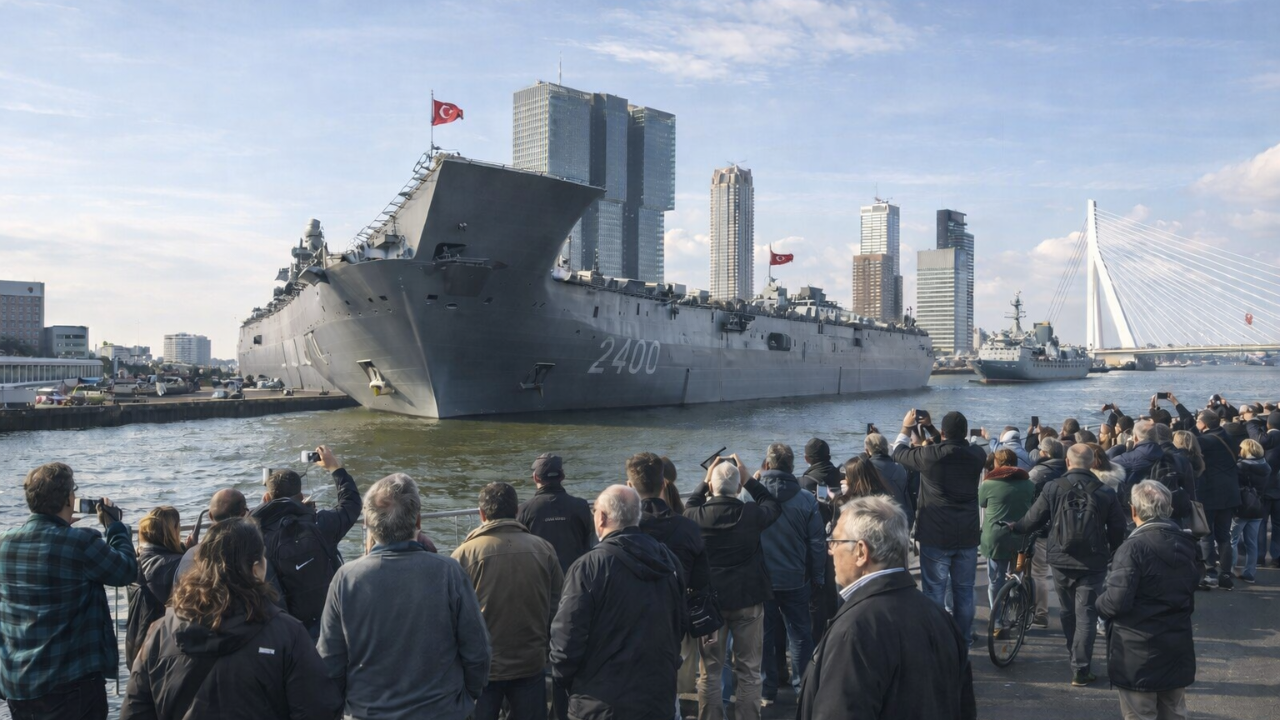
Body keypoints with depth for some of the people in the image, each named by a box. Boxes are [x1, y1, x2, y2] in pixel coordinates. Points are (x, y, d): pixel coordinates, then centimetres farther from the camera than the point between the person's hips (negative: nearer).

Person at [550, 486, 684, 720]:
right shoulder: (668, 560, 3)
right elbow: (680, 625, 13)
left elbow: (567, 637, -17)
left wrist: (562, 678, 1)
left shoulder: (589, 566, -18)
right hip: (658, 699, 6)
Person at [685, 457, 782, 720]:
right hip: (748, 599, -1)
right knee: (748, 671, 10)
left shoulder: (697, 516, -12)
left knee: (709, 672, 11)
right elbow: (774, 506, 8)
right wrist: (749, 479, 7)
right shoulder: (752, 514, -14)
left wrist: (705, 481, 12)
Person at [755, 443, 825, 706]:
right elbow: (816, 545, -5)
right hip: (795, 579, 0)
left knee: (765, 634, 12)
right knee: (799, 634, 13)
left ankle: (767, 691, 19)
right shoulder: (807, 500, -11)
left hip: (760, 579, 0)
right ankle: (803, 688, 18)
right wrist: (817, 578, 5)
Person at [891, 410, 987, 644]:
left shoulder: (930, 455, -15)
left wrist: (906, 428, 19)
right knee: (964, 591, 13)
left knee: (934, 591, 3)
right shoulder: (977, 455, -3)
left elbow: (898, 452, 3)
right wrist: (930, 428, 22)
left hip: (936, 536, -4)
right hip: (968, 536, 4)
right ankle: (963, 640, 22)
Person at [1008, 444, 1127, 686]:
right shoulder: (1106, 492, -6)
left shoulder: (1053, 488, -8)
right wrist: (1113, 554, 18)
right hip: (1093, 563, -1)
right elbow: (1118, 530, -1)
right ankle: (1081, 669, 0)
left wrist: (1015, 527, 17)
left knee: (1068, 612, 18)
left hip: (1061, 561, 1)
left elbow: (1033, 519, -3)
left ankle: (1077, 658, 33)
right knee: (1086, 615, 3)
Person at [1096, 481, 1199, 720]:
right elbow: (1191, 587, 16)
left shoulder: (1133, 548, -21)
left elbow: (1116, 602, -25)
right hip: (1178, 648, 7)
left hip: (1139, 652, -7)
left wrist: (1099, 604, -5)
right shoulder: (1187, 544, 4)